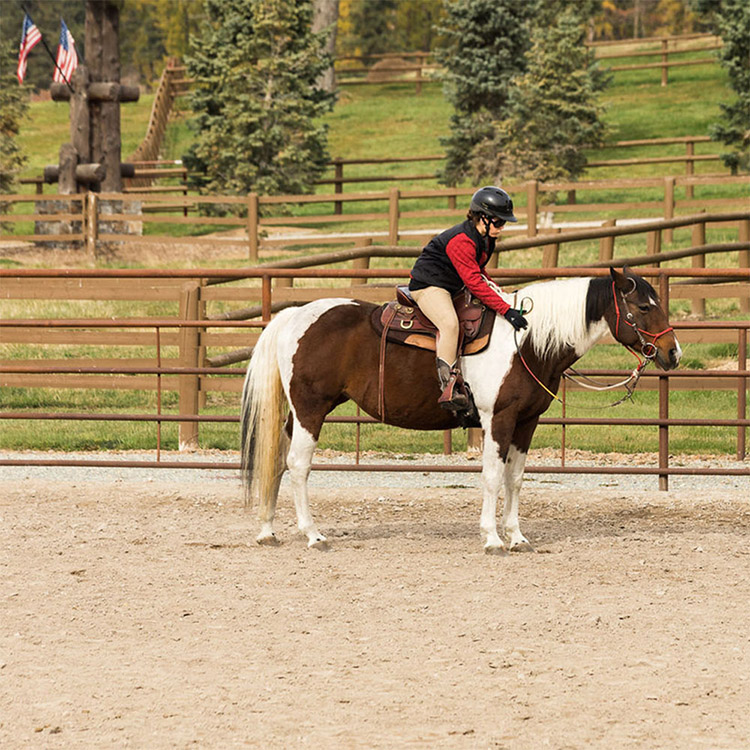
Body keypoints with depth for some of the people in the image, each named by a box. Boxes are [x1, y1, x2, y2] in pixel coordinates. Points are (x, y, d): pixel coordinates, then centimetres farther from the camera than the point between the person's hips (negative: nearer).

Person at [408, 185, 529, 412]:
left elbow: (478, 274, 23)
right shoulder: (461, 241, -25)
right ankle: (449, 386, -39)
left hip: (454, 288, 11)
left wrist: (497, 291, 5)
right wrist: (506, 310, -33)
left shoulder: (485, 239, 7)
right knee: (450, 323, -34)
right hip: (428, 285, -11)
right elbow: (474, 283, -30)